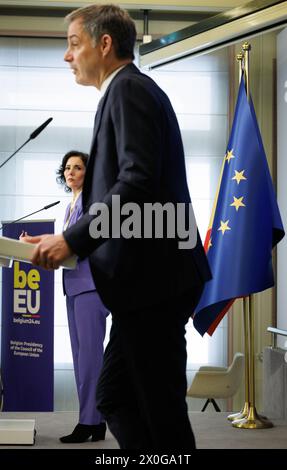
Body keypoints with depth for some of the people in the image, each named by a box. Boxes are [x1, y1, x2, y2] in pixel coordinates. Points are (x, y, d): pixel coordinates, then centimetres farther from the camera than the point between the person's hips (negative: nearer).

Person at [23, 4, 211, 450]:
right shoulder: (131, 89, 22)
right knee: (115, 398, 13)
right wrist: (74, 241, 14)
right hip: (148, 279, 10)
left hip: (153, 279, -10)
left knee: (161, 408, -2)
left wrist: (73, 239, -18)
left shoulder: (128, 88, -9)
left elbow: (136, 182, -21)